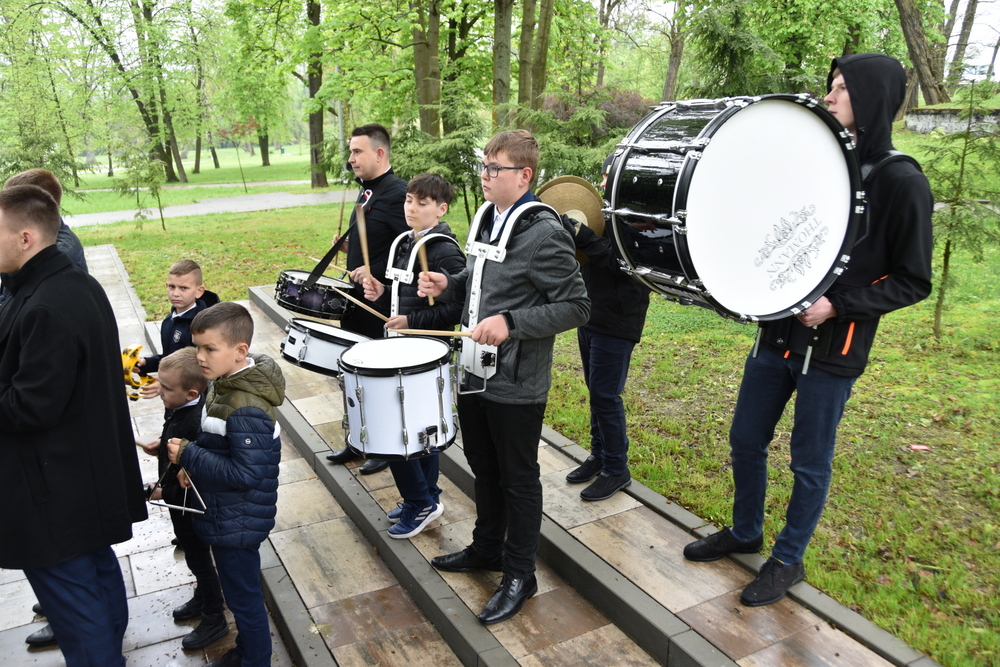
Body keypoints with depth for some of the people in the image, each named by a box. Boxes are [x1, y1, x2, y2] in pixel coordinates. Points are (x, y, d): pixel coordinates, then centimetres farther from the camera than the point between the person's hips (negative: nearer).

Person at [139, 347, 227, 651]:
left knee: (198, 556, 10)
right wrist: (161, 445, -1)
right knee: (193, 552, 26)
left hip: (190, 505, -9)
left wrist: (163, 492, -21)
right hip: (180, 500, 9)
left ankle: (214, 620, 30)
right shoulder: (179, 408, -7)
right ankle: (202, 599, 49)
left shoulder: (195, 424, -35)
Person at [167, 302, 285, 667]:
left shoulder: (246, 409, -30)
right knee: (239, 594, 27)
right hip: (225, 516, 10)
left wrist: (187, 455, -23)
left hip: (238, 524, -10)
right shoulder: (224, 384, 0)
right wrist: (193, 466, -1)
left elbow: (246, 474, -29)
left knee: (244, 599, 10)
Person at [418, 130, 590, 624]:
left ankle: (519, 575, 26)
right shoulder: (485, 218, 8)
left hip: (516, 384, -8)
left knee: (518, 479, 8)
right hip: (476, 371, 8)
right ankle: (487, 548, 43)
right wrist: (449, 285, 1)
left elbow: (575, 307, -19)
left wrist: (510, 323, -29)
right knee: (483, 468, 22)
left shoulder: (544, 233, -19)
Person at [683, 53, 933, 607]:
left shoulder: (901, 182, -11)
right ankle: (744, 533, 37)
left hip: (833, 349, -6)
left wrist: (838, 306, -20)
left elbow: (913, 281, -8)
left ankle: (788, 560, 28)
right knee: (745, 441, 15)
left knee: (809, 463, 8)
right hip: (778, 331, 6)